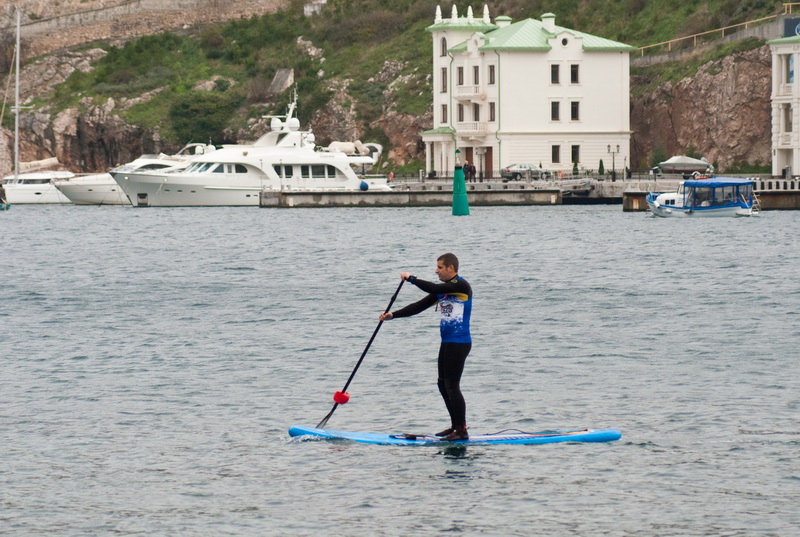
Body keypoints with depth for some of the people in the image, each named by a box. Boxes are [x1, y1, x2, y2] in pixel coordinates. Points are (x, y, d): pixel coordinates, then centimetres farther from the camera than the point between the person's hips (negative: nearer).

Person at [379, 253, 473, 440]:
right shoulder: (443, 289, 14)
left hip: (459, 343, -9)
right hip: (447, 342, 9)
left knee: (452, 386, -11)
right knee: (443, 384, 12)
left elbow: (433, 289, -24)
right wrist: (393, 315, 4)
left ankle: (461, 430, -8)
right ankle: (455, 426, 20)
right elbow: (420, 306, 12)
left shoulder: (462, 286, -13)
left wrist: (412, 279, -12)